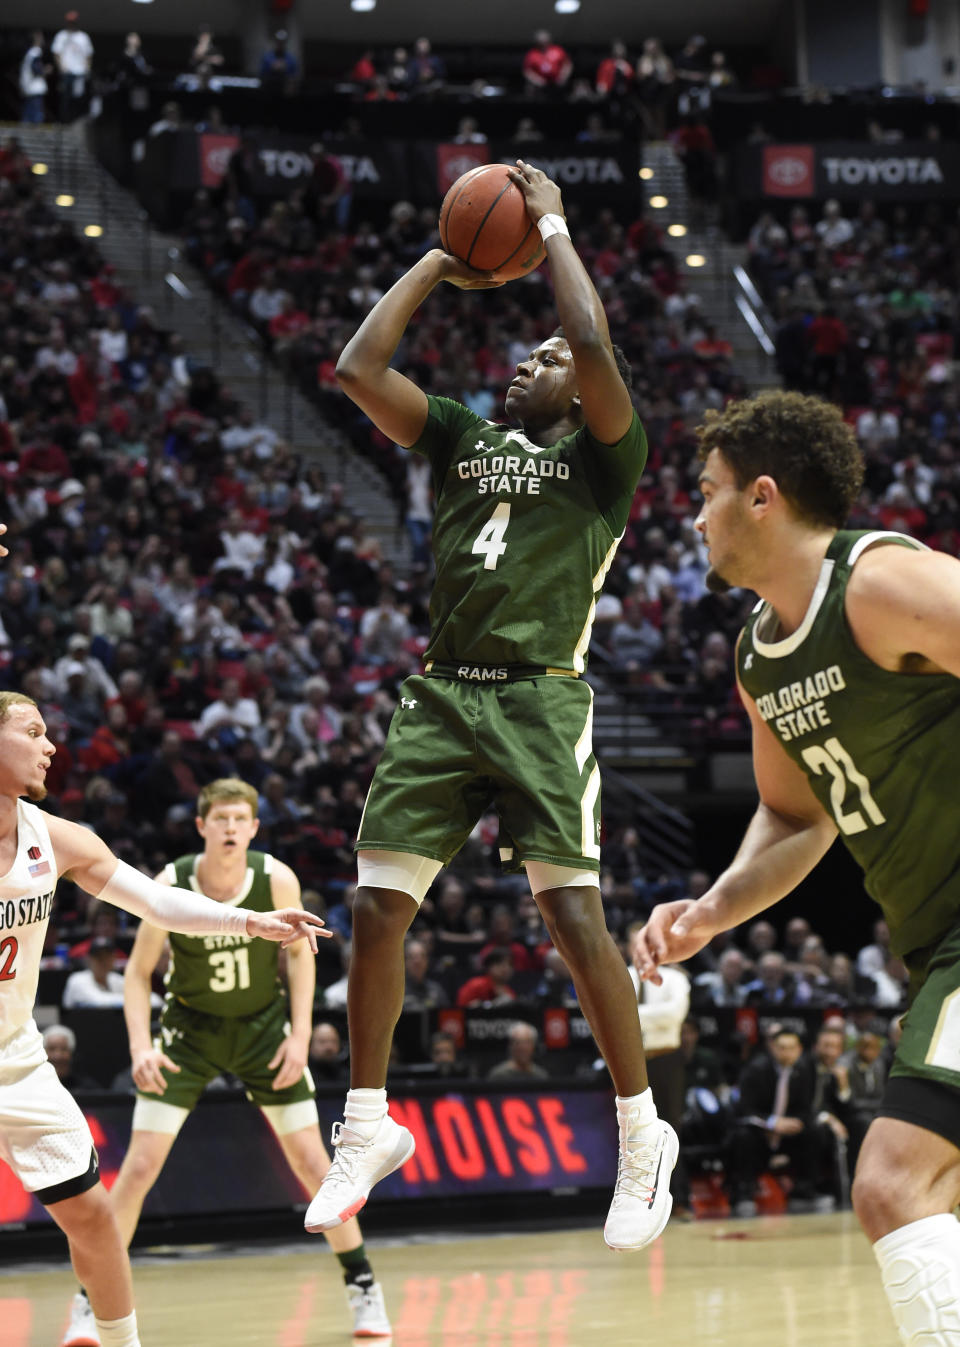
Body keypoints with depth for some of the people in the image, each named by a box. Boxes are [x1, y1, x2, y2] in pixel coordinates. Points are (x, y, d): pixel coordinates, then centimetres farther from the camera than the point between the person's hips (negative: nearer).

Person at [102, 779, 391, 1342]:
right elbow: (139, 972, -11)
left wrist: (301, 1034, -10)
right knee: (140, 1167, -10)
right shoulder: (171, 886, -21)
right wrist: (141, 1048, -24)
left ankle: (363, 1287, 13)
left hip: (264, 1025, 1)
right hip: (191, 1027, -1)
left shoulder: (277, 879, -18)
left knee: (311, 1160, -1)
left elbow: (300, 951, -2)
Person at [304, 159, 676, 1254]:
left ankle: (643, 1135, 1)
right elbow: (358, 369, 9)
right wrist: (442, 262, 15)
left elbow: (595, 348, -14)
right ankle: (368, 1127, 13)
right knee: (376, 910, -1)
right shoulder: (463, 439, 19)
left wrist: (552, 228, -1)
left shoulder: (600, 455, 5)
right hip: (441, 698, 5)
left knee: (573, 915, -12)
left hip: (539, 701, -5)